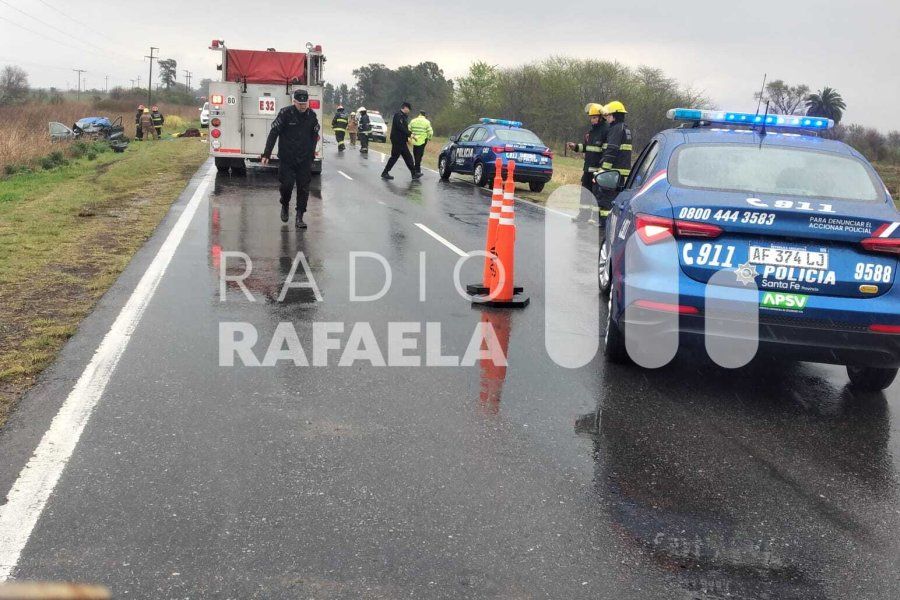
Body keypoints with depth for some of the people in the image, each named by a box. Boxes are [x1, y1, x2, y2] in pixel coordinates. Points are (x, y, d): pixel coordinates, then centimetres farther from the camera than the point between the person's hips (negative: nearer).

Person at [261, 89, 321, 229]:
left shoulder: (311, 115, 1)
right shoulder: (285, 113, -9)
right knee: (287, 184, -3)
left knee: (303, 188, -1)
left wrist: (311, 154, 15)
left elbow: (314, 136, 15)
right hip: (287, 158, -2)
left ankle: (299, 216, 6)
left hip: (305, 159, 2)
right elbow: (273, 133, -7)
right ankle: (285, 206, 26)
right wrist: (266, 154, -10)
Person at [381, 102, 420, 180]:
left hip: (402, 141, 10)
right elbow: (400, 127, -24)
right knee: (394, 157, -4)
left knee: (408, 157, 8)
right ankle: (385, 173, 4)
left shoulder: (403, 116, 18)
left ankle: (414, 174, 10)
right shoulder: (398, 115, -13)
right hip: (397, 140, -10)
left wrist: (407, 138, 12)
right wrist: (410, 134, -21)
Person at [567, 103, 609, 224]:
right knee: (585, 190, 13)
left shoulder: (606, 130, -11)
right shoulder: (591, 130, 17)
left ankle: (595, 217, -1)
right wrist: (576, 147, 10)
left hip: (599, 168, -9)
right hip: (588, 167, 9)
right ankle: (583, 215, 20)